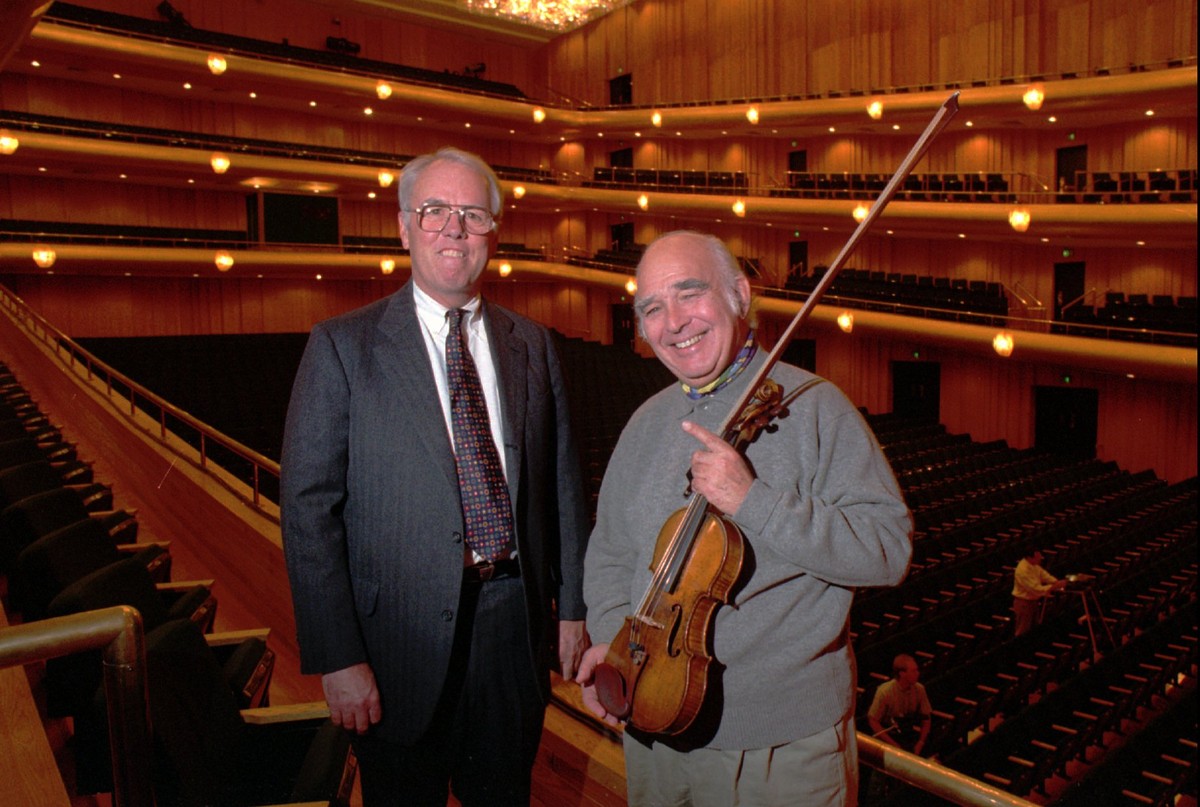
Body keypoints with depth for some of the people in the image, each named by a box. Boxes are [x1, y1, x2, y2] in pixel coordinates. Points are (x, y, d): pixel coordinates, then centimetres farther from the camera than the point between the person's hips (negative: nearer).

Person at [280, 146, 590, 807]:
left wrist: (572, 606, 7)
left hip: (514, 624, 3)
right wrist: (337, 658, -13)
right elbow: (309, 508, -10)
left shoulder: (531, 345, 5)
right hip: (402, 636, -3)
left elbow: (562, 483, 8)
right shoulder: (343, 346, -7)